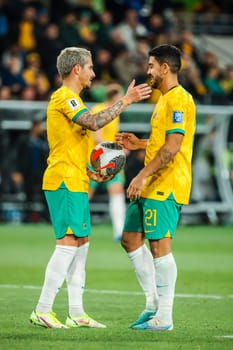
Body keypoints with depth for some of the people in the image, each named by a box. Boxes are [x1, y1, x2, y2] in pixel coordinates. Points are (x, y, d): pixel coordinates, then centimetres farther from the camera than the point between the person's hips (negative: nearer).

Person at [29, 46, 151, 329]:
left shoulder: (68, 99, 22)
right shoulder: (65, 97, -10)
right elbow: (94, 122, -26)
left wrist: (90, 173, 17)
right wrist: (126, 100, -20)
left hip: (75, 183, 11)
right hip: (65, 182, -11)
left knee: (81, 243, 10)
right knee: (68, 242, -13)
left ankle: (76, 313, 12)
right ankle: (42, 311, -14)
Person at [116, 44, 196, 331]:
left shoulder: (179, 100, -14)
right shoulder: (165, 99, 19)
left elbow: (173, 147, -22)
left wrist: (143, 175, -25)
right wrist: (140, 144, 18)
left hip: (166, 187, -11)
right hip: (150, 187, 11)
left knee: (159, 245, -9)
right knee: (130, 239, 12)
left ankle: (164, 317, -6)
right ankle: (153, 303, 18)